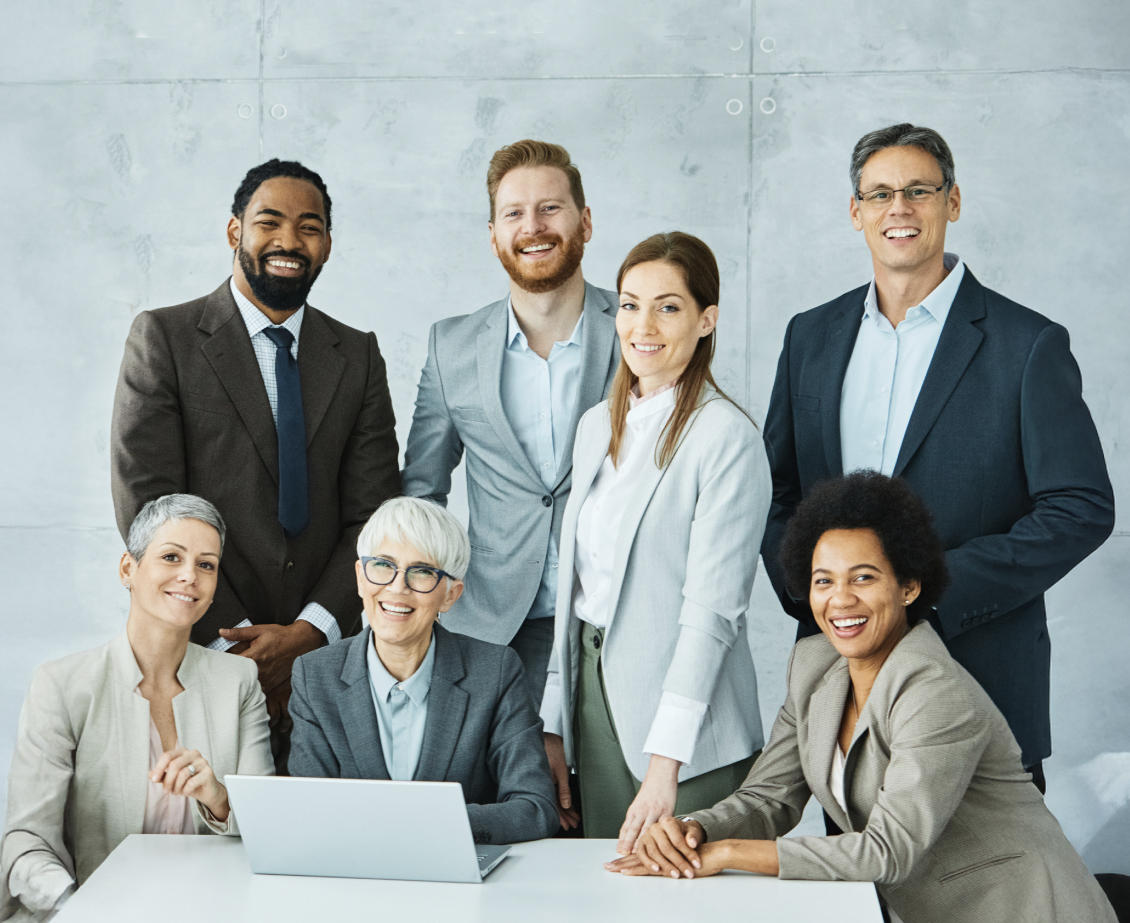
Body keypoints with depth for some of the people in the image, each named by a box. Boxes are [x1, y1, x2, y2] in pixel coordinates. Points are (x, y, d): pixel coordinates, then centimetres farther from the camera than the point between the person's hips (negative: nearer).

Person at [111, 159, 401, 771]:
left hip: (326, 655, 3)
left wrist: (309, 633, -10)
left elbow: (374, 515, 4)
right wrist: (235, 640, -12)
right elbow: (147, 508, -7)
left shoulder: (358, 356, 11)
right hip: (200, 656, -2)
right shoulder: (163, 338, 0)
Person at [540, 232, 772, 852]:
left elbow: (712, 610, -18)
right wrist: (554, 726, 10)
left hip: (690, 737, -7)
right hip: (594, 694, 7)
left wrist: (663, 764, -21)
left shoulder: (727, 439, -13)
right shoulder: (598, 427, 10)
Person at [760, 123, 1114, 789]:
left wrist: (935, 588, -16)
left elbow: (1083, 509, -9)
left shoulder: (1028, 345, -5)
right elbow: (778, 487, 15)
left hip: (983, 680, -4)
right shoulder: (811, 336, 10)